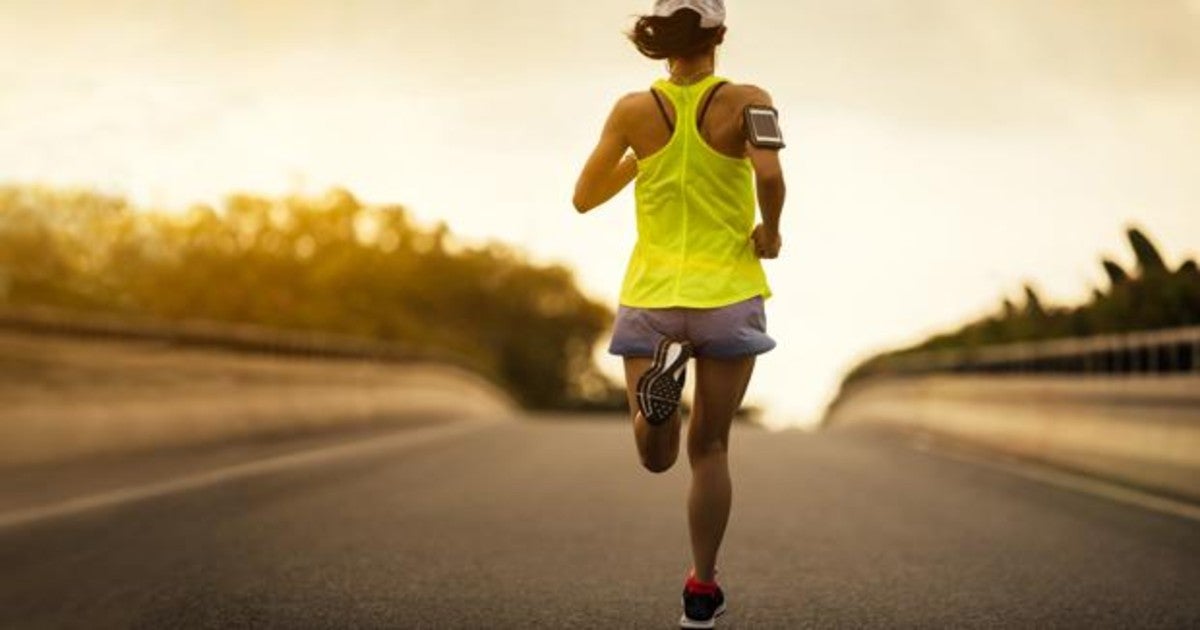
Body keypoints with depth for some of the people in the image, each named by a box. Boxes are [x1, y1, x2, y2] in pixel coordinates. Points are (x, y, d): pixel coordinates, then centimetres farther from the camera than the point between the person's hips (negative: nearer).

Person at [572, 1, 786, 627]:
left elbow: (584, 197, 8)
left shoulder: (634, 110, 0)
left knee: (656, 456, 9)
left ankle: (661, 370, -22)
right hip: (729, 295, -1)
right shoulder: (746, 100, -7)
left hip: (650, 298, 1)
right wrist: (770, 230, -7)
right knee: (709, 449, 13)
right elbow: (769, 173, -25)